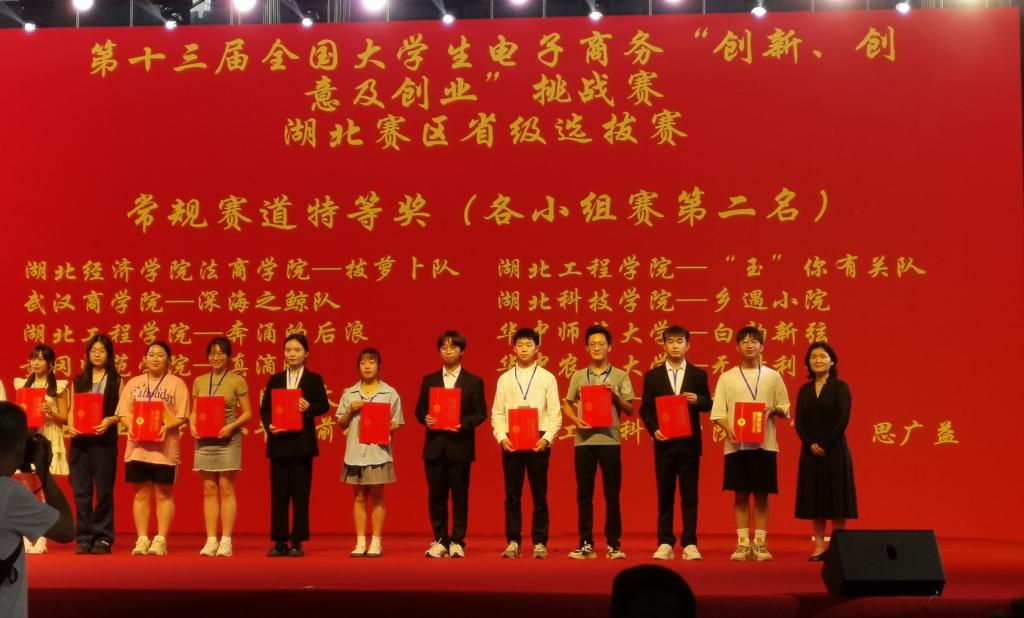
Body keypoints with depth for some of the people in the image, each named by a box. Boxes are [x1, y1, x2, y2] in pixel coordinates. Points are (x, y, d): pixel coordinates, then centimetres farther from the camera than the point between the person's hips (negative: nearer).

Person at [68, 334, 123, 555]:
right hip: (80, 440, 3)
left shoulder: (116, 380, 6)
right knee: (81, 492, 2)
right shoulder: (78, 381, 14)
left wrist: (109, 421, -18)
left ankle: (103, 538, 5)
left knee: (103, 492, -1)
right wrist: (70, 425, -8)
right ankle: (84, 538, 9)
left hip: (104, 441, -3)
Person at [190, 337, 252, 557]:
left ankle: (226, 540, 1)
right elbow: (194, 411, 14)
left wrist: (231, 426, -16)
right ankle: (211, 540, 8)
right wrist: (193, 426, -5)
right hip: (204, 440, 4)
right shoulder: (199, 381, 11)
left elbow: (247, 413, -1)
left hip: (228, 439, -4)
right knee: (209, 490, 5)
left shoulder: (237, 381, 0)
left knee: (226, 488, -2)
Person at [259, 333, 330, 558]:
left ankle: (297, 542, 7)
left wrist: (309, 408, -20)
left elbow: (324, 405, 0)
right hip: (279, 441, 2)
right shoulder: (275, 380, 9)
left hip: (302, 442, -2)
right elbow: (264, 408, 6)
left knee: (300, 492, 1)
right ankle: (280, 541, 9)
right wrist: (269, 426, -12)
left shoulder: (314, 379, 4)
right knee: (279, 493, 4)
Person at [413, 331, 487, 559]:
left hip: (460, 447, -2)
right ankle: (440, 541, 13)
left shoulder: (474, 382, 4)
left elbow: (481, 413, 1)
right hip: (435, 446, 2)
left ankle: (457, 541, 8)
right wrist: (425, 418, -9)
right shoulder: (429, 381, 12)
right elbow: (419, 409, 12)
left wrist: (463, 424, -16)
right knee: (436, 496, 5)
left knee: (460, 496, 1)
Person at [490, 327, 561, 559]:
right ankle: (513, 542, 12)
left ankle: (539, 542, 11)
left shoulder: (547, 378, 4)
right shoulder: (504, 379, 8)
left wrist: (546, 438, -12)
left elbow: (555, 413, 1)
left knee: (539, 495, 3)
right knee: (512, 495, 4)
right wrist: (502, 438, -7)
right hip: (510, 442, 1)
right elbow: (497, 413, 6)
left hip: (538, 442, -1)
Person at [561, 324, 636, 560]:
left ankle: (614, 543, 9)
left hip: (609, 439, -1)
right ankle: (586, 544, 11)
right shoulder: (578, 376, 11)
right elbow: (566, 405, 13)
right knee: (584, 494, 4)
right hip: (584, 440, 2)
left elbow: (630, 410, 6)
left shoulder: (620, 375, 6)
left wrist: (615, 395, -10)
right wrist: (576, 420, -6)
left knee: (612, 494, 2)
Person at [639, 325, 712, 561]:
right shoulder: (652, 376, 6)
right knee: (665, 495, 3)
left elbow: (708, 404, 7)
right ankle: (665, 544, 8)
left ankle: (689, 544, 6)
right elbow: (645, 408, 4)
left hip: (689, 442, 0)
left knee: (689, 495, 2)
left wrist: (697, 400, -15)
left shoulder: (698, 374, 7)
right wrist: (654, 430, -12)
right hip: (664, 442, 0)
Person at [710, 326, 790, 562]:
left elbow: (786, 409, 10)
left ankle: (760, 543, 9)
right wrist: (728, 429, -16)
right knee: (740, 494, 3)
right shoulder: (727, 378, 6)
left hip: (764, 444, 0)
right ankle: (743, 543, 8)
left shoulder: (773, 377, 7)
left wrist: (773, 409, -12)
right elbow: (718, 412, 2)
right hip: (736, 444, 0)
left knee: (761, 494, 2)